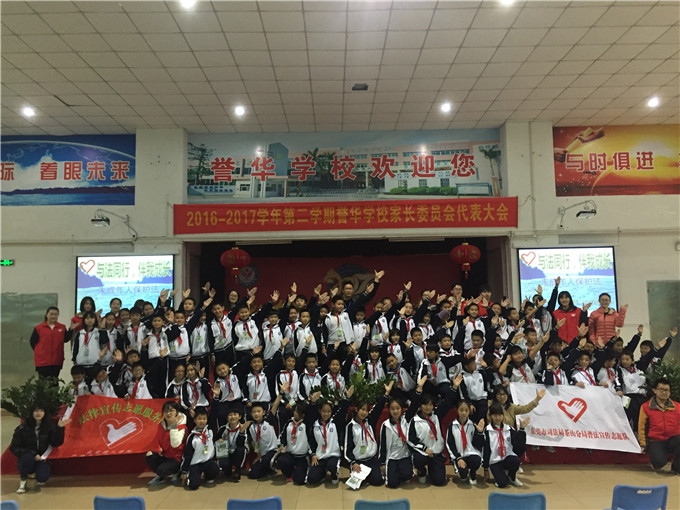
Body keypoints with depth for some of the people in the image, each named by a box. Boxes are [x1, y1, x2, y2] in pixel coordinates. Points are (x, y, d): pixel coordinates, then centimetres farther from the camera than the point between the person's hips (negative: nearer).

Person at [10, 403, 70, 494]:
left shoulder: (49, 426, -6)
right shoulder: (23, 428, -11)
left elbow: (55, 443, -9)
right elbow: (14, 448, -9)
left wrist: (59, 428, -24)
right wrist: (32, 454, -21)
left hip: (41, 458, 1)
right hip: (26, 459, -1)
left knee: (42, 478, -25)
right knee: (28, 458, -35)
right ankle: (23, 479, -5)